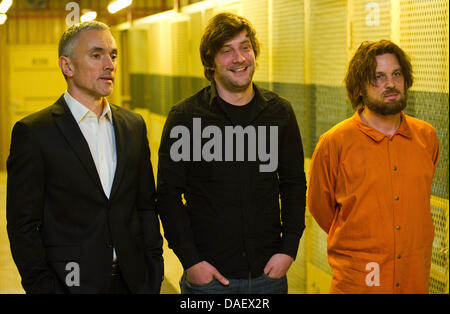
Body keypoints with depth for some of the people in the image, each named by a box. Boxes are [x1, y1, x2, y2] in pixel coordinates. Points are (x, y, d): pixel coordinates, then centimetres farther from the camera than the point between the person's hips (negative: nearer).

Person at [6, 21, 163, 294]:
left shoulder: (133, 125, 7)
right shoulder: (33, 133, -9)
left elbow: (146, 207, 11)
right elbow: (23, 227, -9)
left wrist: (153, 277, 6)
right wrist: (44, 288, -13)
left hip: (131, 281, 4)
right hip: (70, 282, -4)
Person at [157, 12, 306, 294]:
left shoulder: (280, 112, 4)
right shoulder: (185, 117, -4)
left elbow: (294, 185, 9)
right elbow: (168, 194, -3)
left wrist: (289, 249, -1)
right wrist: (190, 260, -10)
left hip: (269, 271, 3)